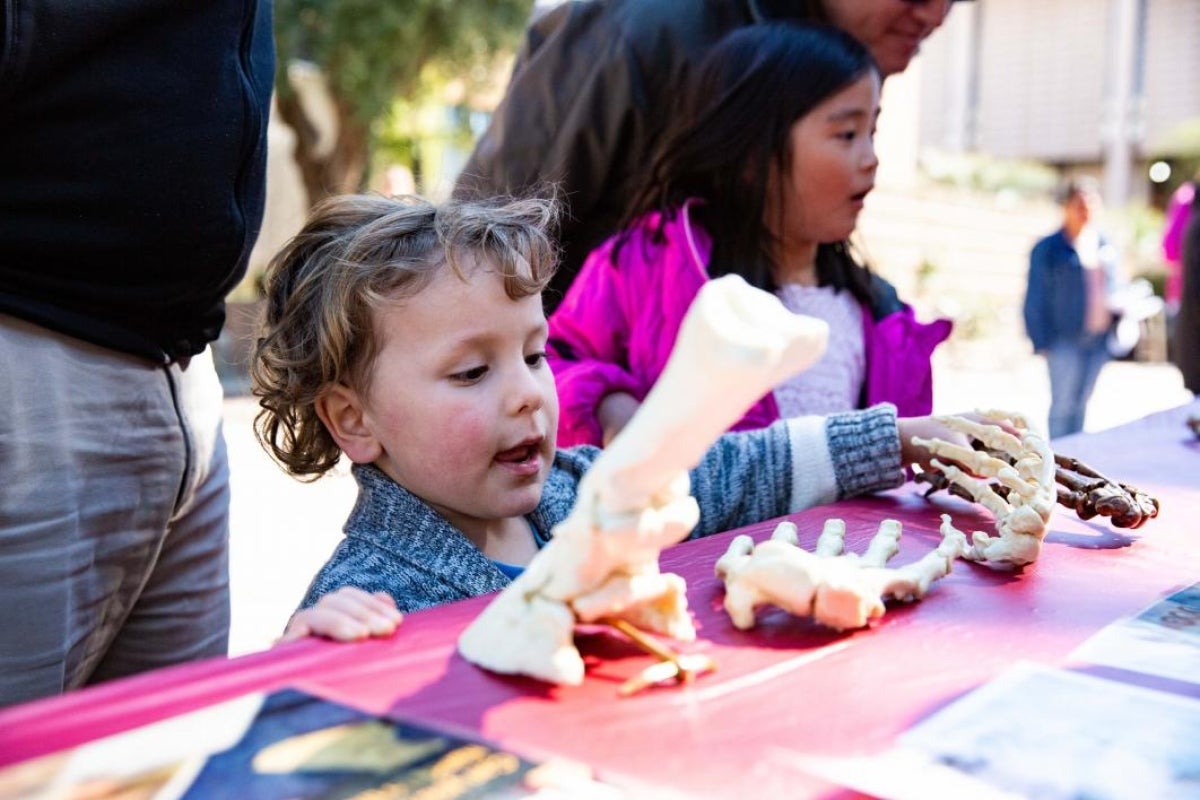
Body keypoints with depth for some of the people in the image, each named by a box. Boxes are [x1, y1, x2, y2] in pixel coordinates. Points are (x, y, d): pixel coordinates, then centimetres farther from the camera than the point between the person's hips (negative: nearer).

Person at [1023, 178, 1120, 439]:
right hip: (1065, 340, -5)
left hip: (1098, 339, 5)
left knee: (1080, 405, 12)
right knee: (1063, 405, -4)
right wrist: (1042, 341, -10)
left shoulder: (1105, 247, 11)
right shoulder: (1048, 249, -6)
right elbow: (1035, 302, -6)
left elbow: (1114, 289, 20)